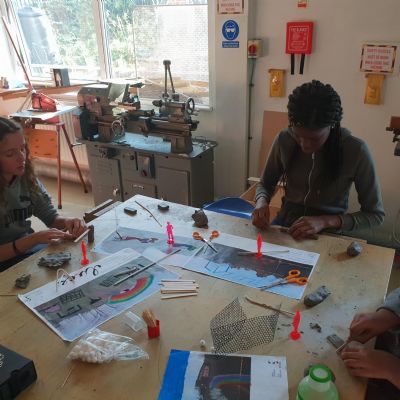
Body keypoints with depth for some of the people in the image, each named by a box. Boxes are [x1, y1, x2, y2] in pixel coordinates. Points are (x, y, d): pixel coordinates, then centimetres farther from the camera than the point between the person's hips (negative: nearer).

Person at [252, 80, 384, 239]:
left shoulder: (355, 150, -14)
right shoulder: (284, 140, -8)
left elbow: (376, 214, -8)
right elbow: (265, 184, 8)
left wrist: (325, 221, -21)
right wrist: (262, 202, -14)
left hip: (328, 235, -1)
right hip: (283, 226, 2)